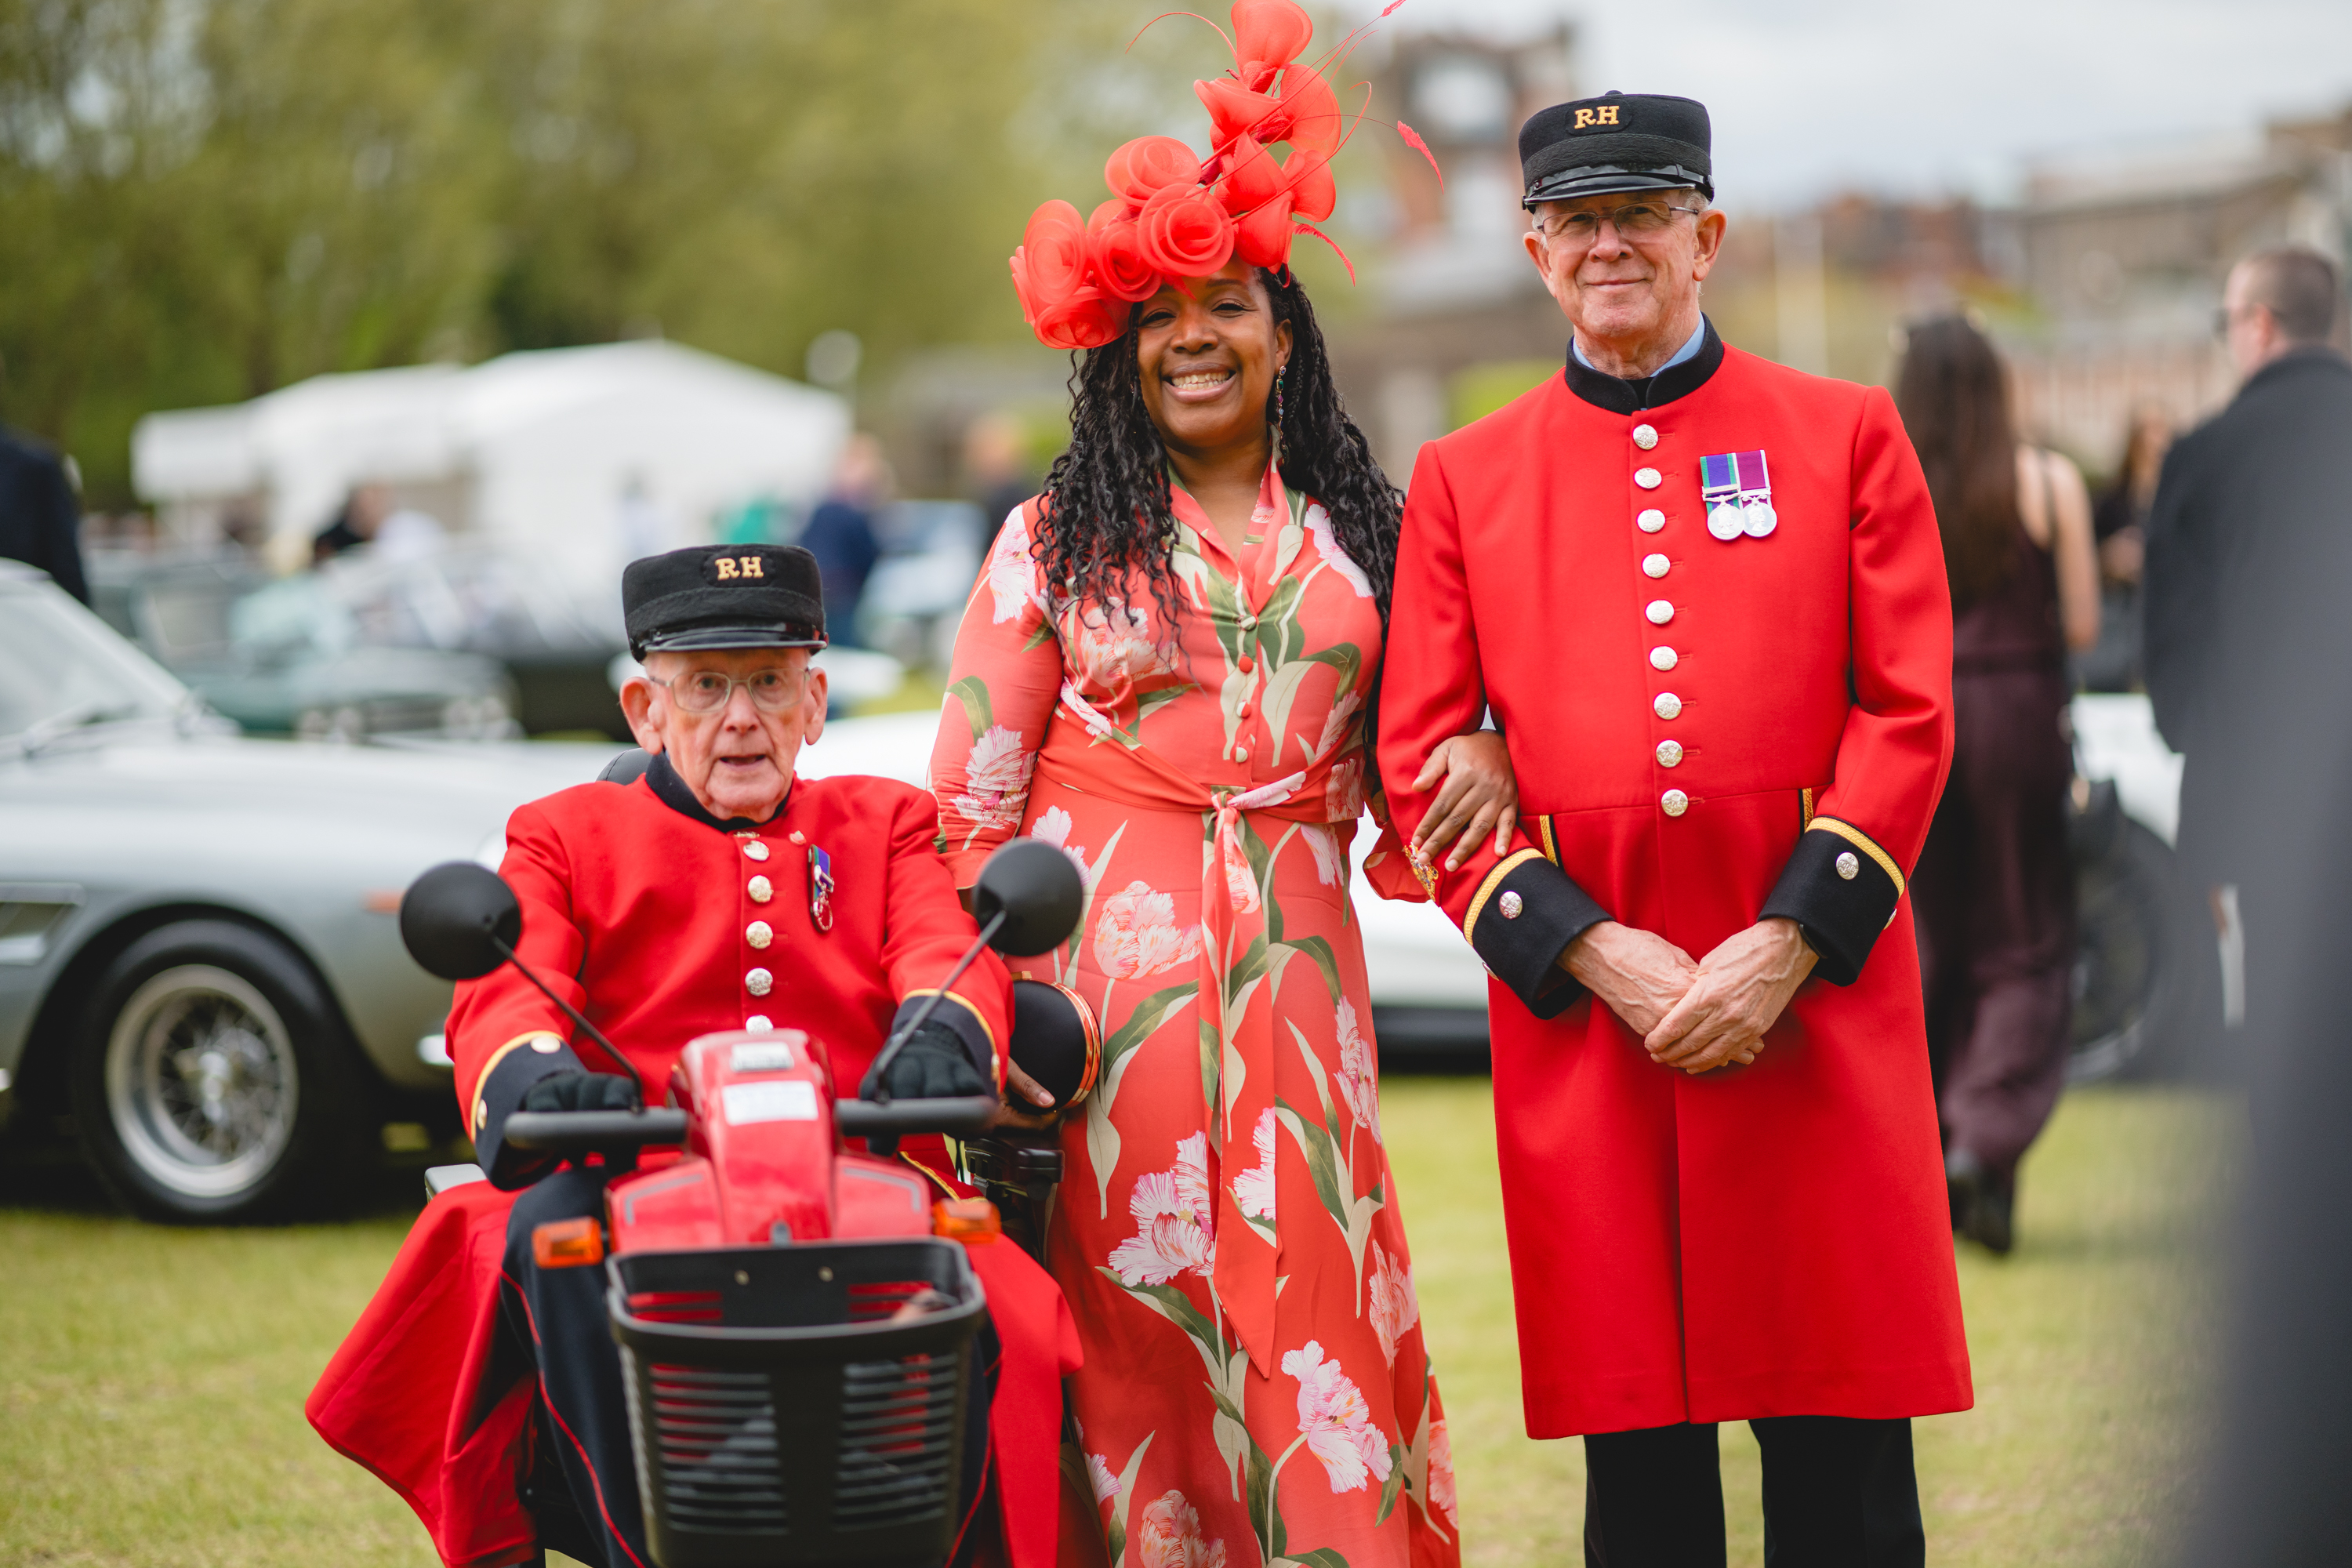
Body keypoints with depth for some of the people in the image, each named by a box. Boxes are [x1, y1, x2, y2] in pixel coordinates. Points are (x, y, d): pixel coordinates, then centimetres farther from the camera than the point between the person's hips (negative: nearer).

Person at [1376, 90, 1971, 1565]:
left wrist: (1782, 947, -11)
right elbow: (1423, 764, 4)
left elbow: (1911, 716, 1)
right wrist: (1597, 953, -9)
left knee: (1841, 1450, 2)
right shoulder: (1463, 477, 10)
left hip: (1817, 996, -1)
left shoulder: (1847, 434, 8)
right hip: (1580, 1005, 1)